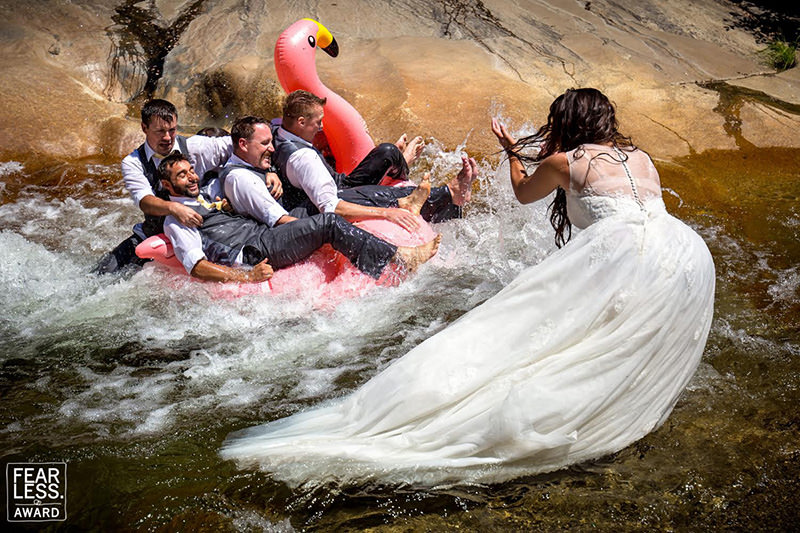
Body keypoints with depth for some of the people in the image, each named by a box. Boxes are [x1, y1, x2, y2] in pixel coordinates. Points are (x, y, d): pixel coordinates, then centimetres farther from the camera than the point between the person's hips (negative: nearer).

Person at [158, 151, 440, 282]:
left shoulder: (210, 200, 29)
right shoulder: (176, 220, 5)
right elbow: (196, 266, -10)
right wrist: (247, 277, -22)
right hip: (253, 253, -9)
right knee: (328, 222, -21)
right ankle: (399, 258, -22)